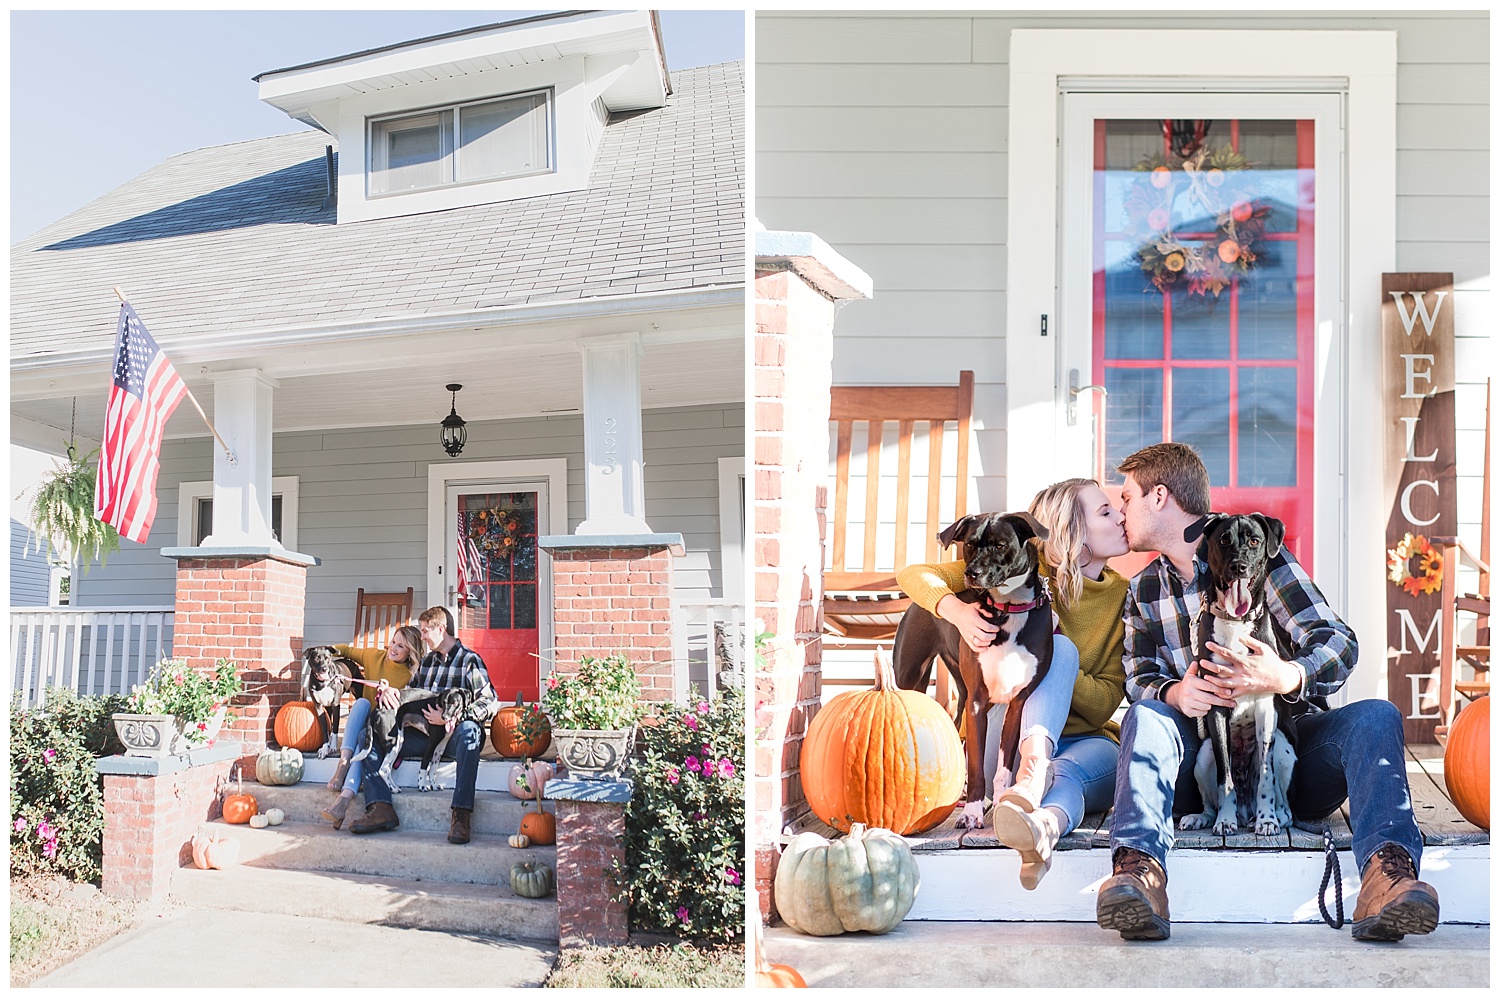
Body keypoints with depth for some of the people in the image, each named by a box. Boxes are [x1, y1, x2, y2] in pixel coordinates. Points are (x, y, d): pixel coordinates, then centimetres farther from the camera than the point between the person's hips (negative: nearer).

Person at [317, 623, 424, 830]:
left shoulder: (412, 676, -1)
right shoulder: (374, 656, 7)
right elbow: (346, 650, 21)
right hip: (361, 722, 3)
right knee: (362, 702, -29)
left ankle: (344, 798, -54)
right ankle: (343, 761, -42)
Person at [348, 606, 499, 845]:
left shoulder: (469, 661, -1)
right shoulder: (427, 662, 20)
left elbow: (490, 703, -12)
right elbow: (408, 694, 27)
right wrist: (388, 692, 4)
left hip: (452, 736, -7)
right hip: (424, 736, 7)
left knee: (469, 730, -40)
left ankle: (461, 814, -45)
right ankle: (380, 808, -24)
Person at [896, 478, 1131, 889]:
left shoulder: (1124, 597, 4)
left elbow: (1106, 701, -4)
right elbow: (913, 574, -8)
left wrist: (1052, 669, -21)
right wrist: (956, 609, -30)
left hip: (1088, 743, 2)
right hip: (1009, 741, -2)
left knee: (1065, 773, -37)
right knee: (1059, 647, -30)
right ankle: (1033, 771, -54)